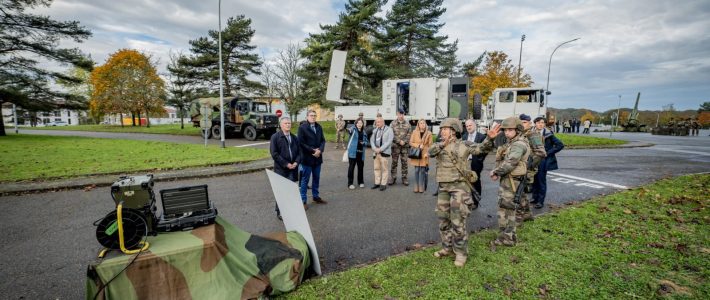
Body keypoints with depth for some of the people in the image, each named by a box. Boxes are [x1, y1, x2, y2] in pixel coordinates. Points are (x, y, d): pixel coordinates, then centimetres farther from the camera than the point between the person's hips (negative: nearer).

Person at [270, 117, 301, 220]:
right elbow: (274, 153, -11)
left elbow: (299, 151, 13)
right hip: (281, 169, -4)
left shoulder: (294, 137, 13)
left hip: (293, 168, 5)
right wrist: (286, 164, -14)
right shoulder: (275, 137, -4)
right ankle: (279, 212, 13)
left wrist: (296, 162, -6)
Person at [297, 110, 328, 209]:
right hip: (307, 157, -5)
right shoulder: (302, 127, -9)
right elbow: (301, 142, -14)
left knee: (316, 178, 16)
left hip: (317, 157, 6)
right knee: (305, 179, 4)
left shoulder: (319, 127, 9)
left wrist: (320, 150, -12)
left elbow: (323, 140, 7)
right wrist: (312, 150, -17)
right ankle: (303, 200, 13)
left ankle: (316, 196, 31)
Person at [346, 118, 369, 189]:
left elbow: (367, 142, 18)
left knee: (360, 167, 11)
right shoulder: (353, 129, -3)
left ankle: (361, 182, 28)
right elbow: (350, 130, -29)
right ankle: (350, 183, 7)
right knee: (351, 167, -3)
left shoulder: (363, 132, 13)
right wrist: (349, 130, -53)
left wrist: (364, 143, -5)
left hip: (361, 152, 5)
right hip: (353, 152, -5)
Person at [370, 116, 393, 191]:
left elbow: (389, 142, -12)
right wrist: (375, 148, -7)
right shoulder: (375, 130, 12)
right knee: (377, 168, 9)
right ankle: (377, 183, 18)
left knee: (384, 169, 0)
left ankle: (383, 184, 7)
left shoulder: (389, 130, -4)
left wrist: (380, 149, -16)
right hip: (376, 152, 5)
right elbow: (372, 140, 11)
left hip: (384, 152, -5)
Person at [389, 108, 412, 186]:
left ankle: (404, 178, 14)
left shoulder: (407, 124, 8)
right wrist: (399, 141, -12)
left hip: (405, 146, 2)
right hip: (395, 146, -1)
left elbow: (409, 134, 3)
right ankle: (393, 177, 13)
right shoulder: (393, 123, 2)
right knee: (394, 162, 4)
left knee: (404, 162, 5)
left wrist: (404, 141, -11)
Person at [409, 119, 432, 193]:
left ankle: (422, 188, 11)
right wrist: (418, 146, -12)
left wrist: (427, 153, -10)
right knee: (416, 170, 2)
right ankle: (416, 187, 11)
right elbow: (410, 142, 2)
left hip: (424, 155, 0)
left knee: (423, 171, 1)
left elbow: (430, 145, 3)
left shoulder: (429, 133, 3)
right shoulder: (414, 132, 3)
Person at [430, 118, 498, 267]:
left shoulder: (463, 145, -3)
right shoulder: (439, 145, 7)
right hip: (443, 187, 5)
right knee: (443, 220, 14)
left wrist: (489, 138, -27)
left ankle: (461, 252, 13)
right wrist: (443, 144, -31)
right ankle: (447, 248, 30)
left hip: (459, 186, -5)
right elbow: (430, 152, -14)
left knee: (458, 222, -3)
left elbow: (482, 149, -8)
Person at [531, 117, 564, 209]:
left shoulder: (548, 134, -6)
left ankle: (540, 201, 8)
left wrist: (548, 153, -9)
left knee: (541, 180, 0)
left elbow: (560, 145, -6)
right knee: (534, 179, 10)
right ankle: (535, 198, 24)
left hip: (543, 160, -4)